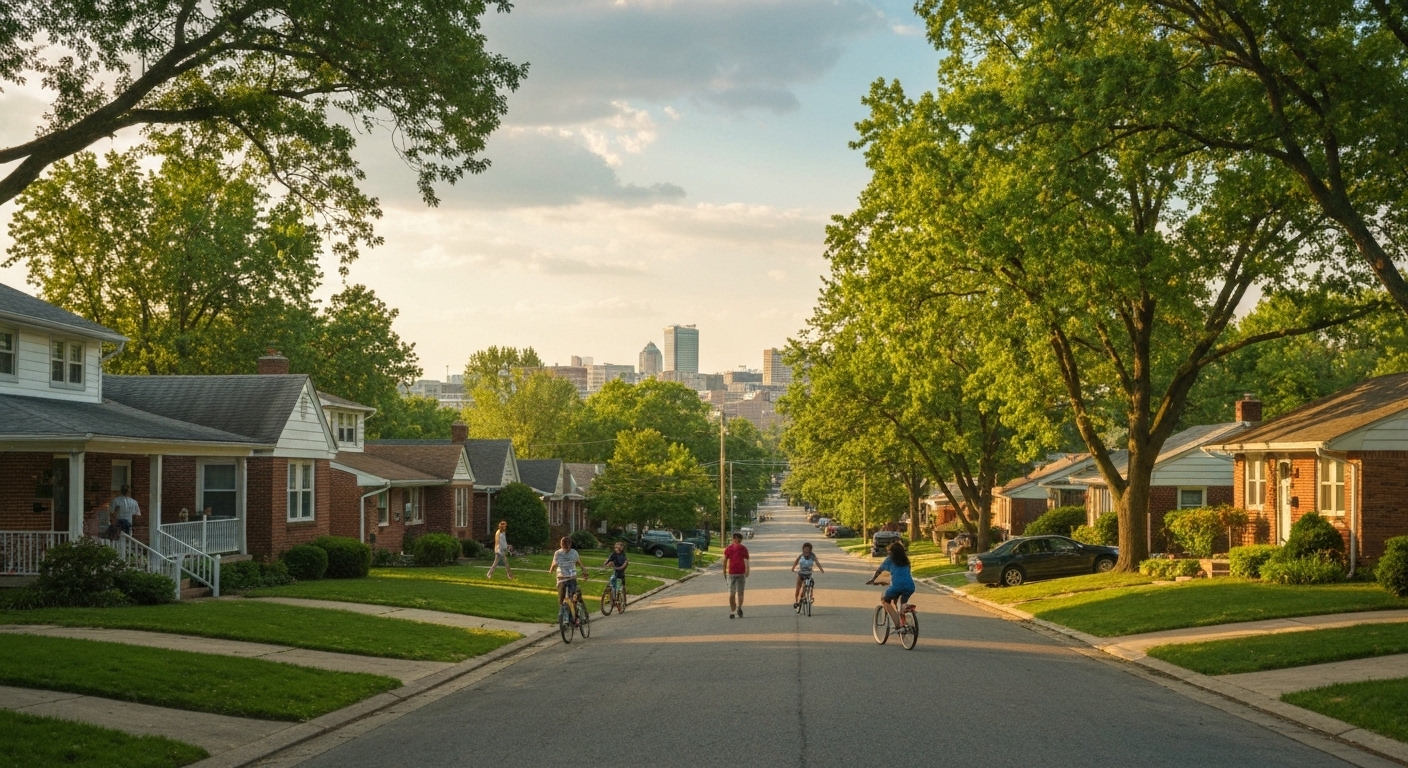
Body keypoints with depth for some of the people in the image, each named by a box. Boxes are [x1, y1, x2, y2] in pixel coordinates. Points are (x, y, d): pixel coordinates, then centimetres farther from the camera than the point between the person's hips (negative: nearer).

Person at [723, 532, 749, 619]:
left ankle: (732, 611, 5)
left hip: (731, 572, 0)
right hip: (741, 572, 0)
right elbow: (746, 561, -2)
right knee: (740, 593, 5)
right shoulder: (743, 549, 4)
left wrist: (724, 573, 4)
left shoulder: (728, 548, 4)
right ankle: (739, 607, -20)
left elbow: (725, 561, -2)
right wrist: (747, 573, -1)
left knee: (731, 593, 9)